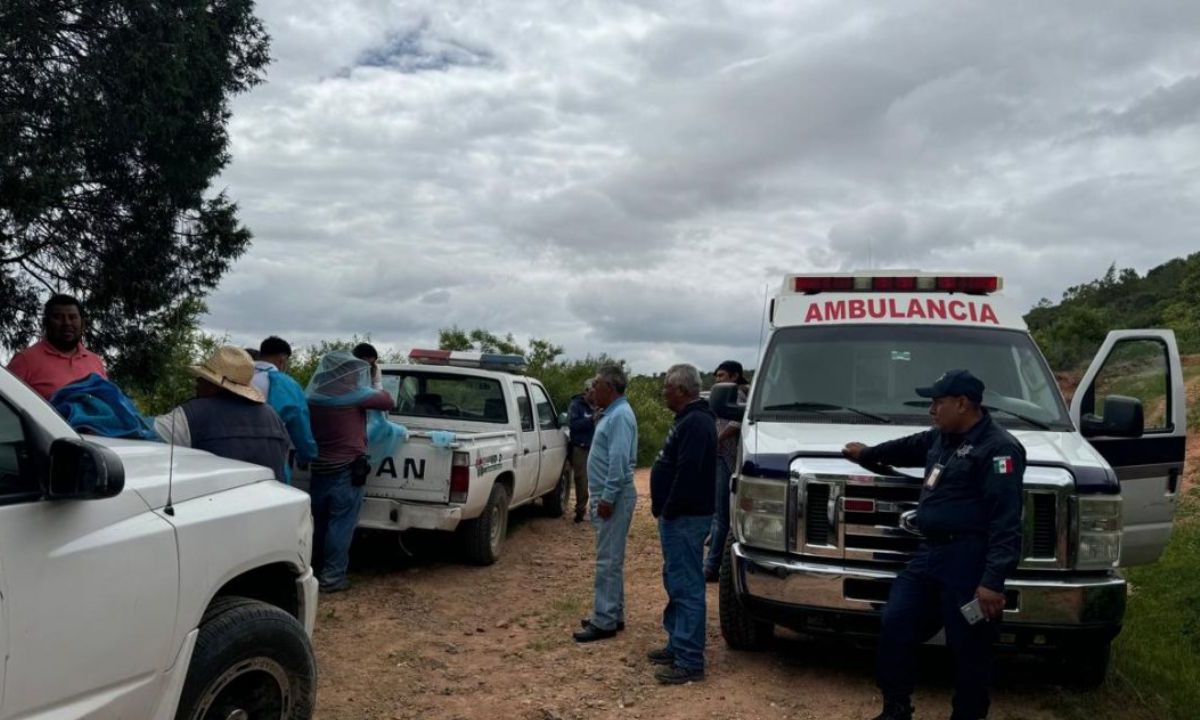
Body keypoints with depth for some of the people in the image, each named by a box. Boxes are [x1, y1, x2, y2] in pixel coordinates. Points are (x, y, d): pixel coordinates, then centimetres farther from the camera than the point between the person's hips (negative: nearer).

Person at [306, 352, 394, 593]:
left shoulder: (312, 396, 4)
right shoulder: (355, 395, -11)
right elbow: (387, 401, 2)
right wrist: (375, 390, 20)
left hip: (319, 468, 6)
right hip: (347, 470, -6)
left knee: (318, 522, 17)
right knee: (341, 523, 0)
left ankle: (314, 571, 27)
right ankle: (332, 576, 3)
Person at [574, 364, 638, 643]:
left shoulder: (620, 415, -16)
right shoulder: (612, 414, 16)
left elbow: (619, 460, -23)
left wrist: (607, 497, -23)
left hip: (613, 498, -11)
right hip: (605, 495, 11)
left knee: (608, 560, -7)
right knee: (611, 559, 15)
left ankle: (605, 622, -3)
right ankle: (613, 614, 23)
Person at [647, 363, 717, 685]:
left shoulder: (696, 423, -19)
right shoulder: (689, 420, 15)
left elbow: (687, 474, -26)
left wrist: (668, 511, -18)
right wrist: (664, 511, 16)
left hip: (685, 518, -11)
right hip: (679, 517, 11)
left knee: (687, 588, -7)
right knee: (676, 584, 18)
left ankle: (690, 661, -2)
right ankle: (678, 645, 29)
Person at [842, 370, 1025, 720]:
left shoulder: (998, 448, -14)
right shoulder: (941, 438, 14)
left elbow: (1006, 522, -20)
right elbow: (910, 446, 39)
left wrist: (993, 579, -27)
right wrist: (869, 453, 51)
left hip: (967, 560, -9)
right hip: (929, 552, 9)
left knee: (969, 648, 2)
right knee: (894, 626, 8)